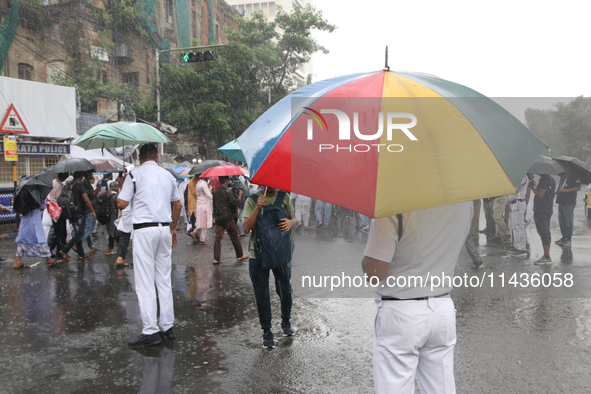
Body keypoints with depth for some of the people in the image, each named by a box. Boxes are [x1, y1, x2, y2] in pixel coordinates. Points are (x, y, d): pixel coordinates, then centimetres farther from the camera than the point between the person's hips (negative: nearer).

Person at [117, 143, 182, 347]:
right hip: (164, 228, 5)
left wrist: (123, 188, 14)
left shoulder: (135, 174, -4)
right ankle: (168, 327, 17)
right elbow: (177, 205, 17)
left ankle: (151, 331, -1)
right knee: (164, 280, 12)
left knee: (145, 283, -2)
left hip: (144, 229, -5)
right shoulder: (168, 175, 12)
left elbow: (121, 204, -5)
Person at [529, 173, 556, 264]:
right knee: (546, 233, 15)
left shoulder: (544, 180, -15)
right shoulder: (552, 180, 16)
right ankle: (546, 255, 21)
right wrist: (535, 185, 26)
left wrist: (532, 187, -8)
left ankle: (546, 257, -8)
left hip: (541, 211, -10)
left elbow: (541, 195, -22)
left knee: (543, 233, -8)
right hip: (548, 210, 10)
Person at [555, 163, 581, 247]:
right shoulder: (562, 175, 18)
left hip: (569, 202, -8)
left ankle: (569, 239, 1)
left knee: (568, 221, -5)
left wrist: (566, 190, -20)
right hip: (561, 201, 8)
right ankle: (564, 237, 19)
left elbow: (578, 188, -13)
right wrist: (555, 192, 13)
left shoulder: (574, 176, -6)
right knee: (561, 220, 10)